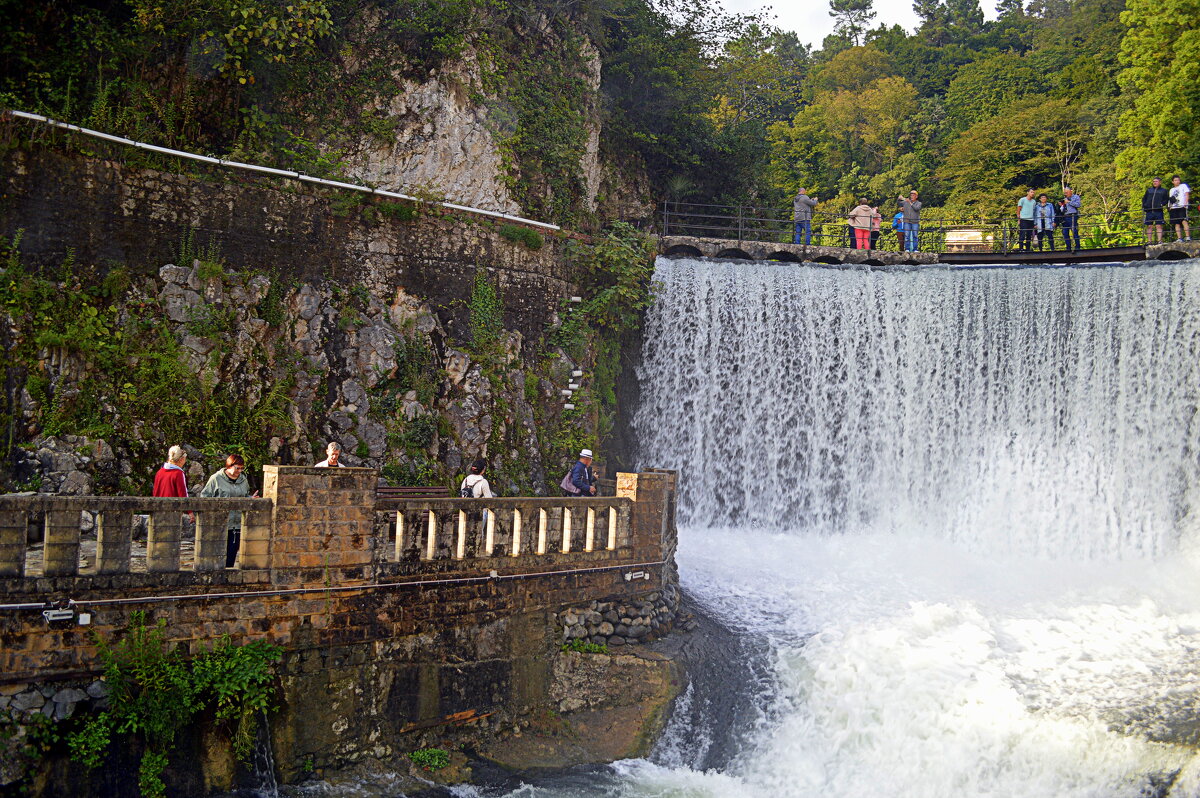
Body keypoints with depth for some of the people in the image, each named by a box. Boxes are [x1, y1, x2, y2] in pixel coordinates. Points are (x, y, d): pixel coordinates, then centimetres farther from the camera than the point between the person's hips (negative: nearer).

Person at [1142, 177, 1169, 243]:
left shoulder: (1163, 191, 13)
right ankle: (1149, 240, 4)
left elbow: (1166, 199, 8)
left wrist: (1162, 204, -10)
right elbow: (1144, 199, 22)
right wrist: (1144, 206, 8)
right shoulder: (1149, 190, 20)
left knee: (1159, 226, -8)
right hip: (1149, 211, 3)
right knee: (1149, 226, 2)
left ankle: (1160, 240, -9)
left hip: (1158, 211, -3)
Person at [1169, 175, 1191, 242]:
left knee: (1184, 221, -18)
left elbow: (1187, 194, 3)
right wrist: (1169, 204, 4)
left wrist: (1185, 203, -12)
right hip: (1174, 208, 5)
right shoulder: (1172, 190, 26)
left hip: (1182, 206, -5)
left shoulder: (1183, 186, 13)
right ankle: (1179, 238, -4)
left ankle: (1187, 236, -24)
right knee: (1177, 223, -1)